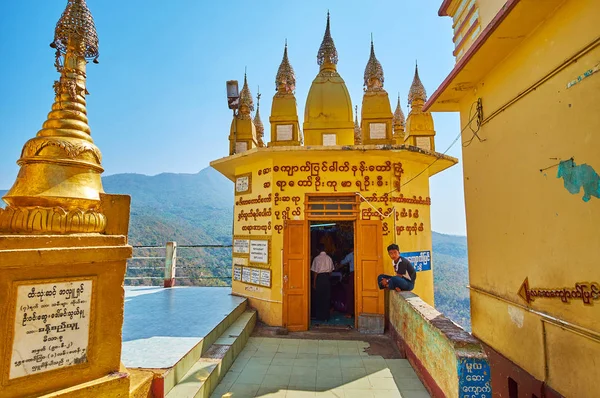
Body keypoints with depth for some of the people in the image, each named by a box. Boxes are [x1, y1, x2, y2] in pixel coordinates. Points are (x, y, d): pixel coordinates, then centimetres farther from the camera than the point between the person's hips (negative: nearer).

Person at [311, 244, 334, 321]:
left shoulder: (317, 258, -11)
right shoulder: (329, 258, 2)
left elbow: (315, 272, -10)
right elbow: (331, 270, 6)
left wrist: (314, 283, -5)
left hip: (319, 278, -4)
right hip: (327, 278, 4)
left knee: (318, 298, 8)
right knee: (326, 298, 10)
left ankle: (319, 316, 13)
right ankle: (326, 316, 15)